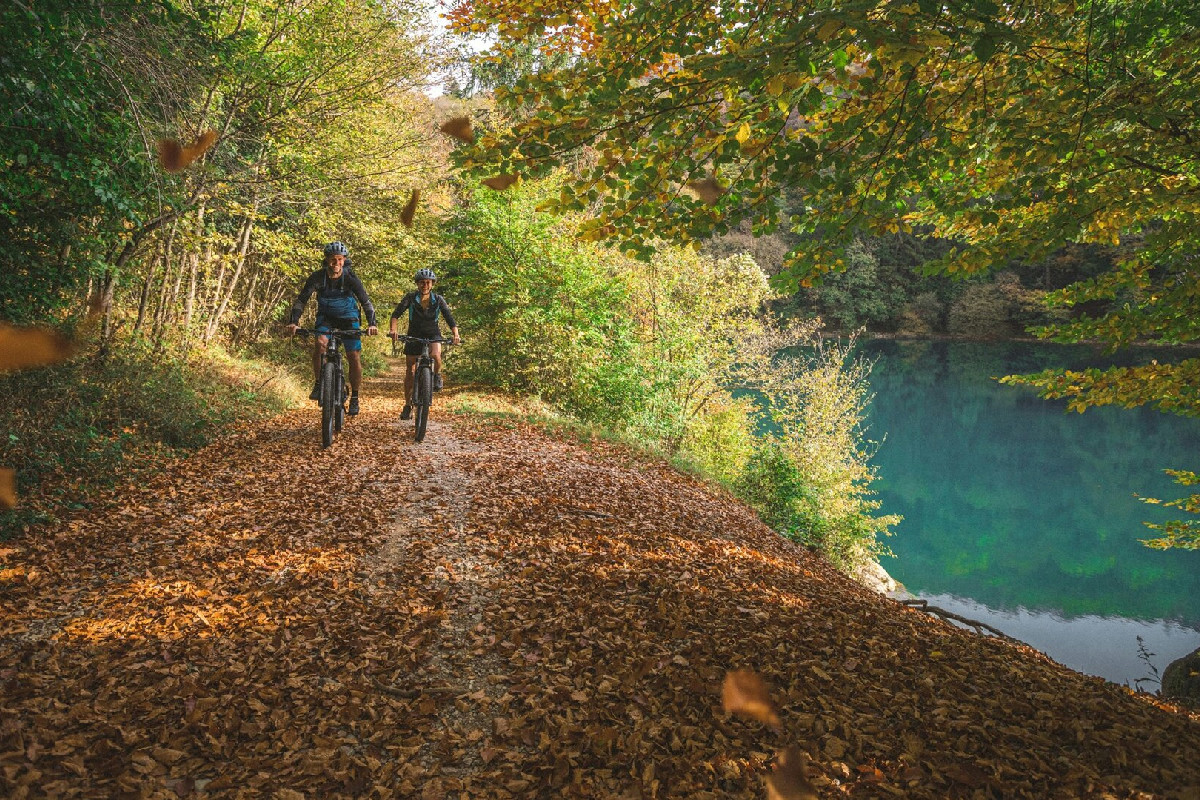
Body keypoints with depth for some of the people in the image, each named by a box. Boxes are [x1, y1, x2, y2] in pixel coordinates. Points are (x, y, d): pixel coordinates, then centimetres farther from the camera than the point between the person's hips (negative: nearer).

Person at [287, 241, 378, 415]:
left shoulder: (351, 278, -20)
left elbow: (366, 302, -23)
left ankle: (354, 398, 5)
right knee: (320, 344, -29)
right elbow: (301, 300, -18)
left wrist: (371, 323, -39)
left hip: (348, 318, 0)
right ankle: (318, 383, -9)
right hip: (326, 317, 1)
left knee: (354, 357, -11)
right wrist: (294, 322, -33)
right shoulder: (317, 277, -18)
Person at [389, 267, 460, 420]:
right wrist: (392, 329, -39)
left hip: (433, 335, -1)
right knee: (411, 371, 2)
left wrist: (455, 334, -34)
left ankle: (437, 375, -1)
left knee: (436, 355, -34)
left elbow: (450, 318, -16)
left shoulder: (438, 300, -8)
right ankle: (408, 405, 15)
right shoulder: (410, 298, -10)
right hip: (414, 335, 1)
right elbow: (396, 313, -21)